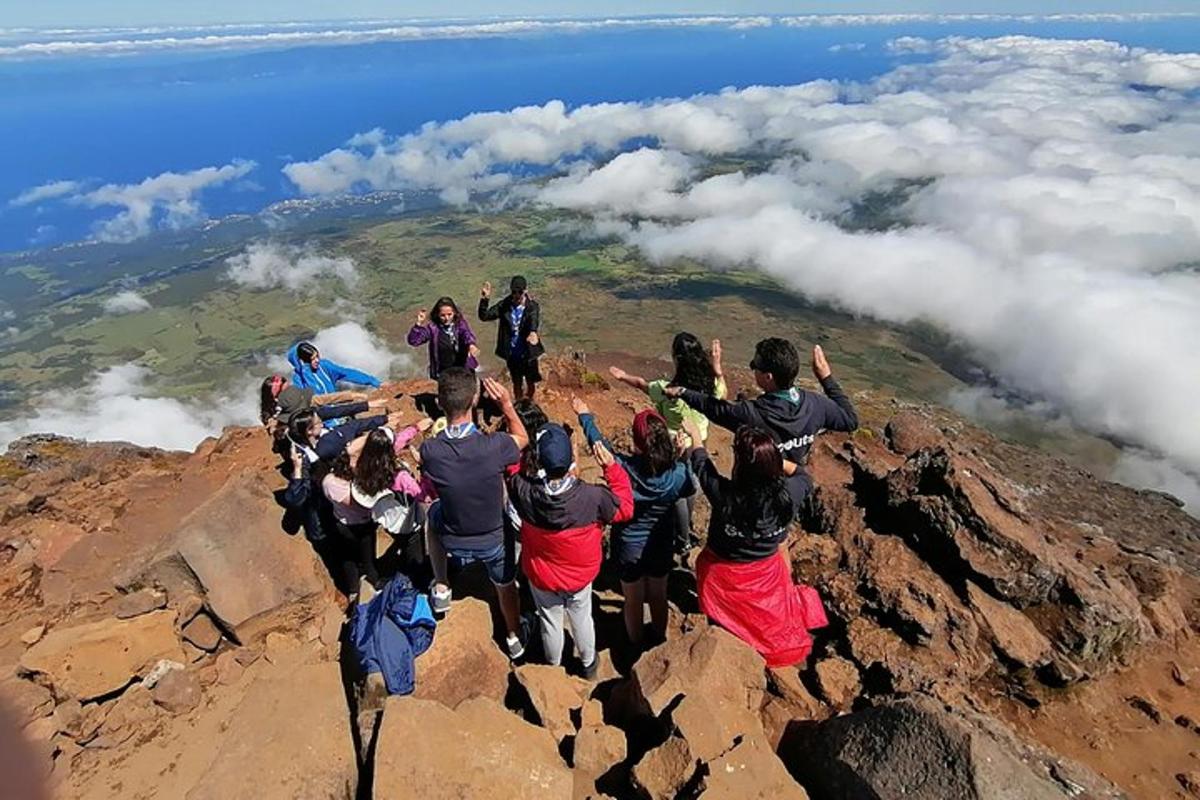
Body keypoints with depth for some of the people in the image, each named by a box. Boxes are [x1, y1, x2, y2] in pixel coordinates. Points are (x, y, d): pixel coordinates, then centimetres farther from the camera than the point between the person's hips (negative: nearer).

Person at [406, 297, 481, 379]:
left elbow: (467, 334, -25)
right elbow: (413, 341, -12)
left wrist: (471, 344, -49)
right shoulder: (432, 327, -7)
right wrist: (419, 323, -27)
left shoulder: (460, 322, -5)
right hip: (442, 374, -1)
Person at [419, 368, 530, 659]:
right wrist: (506, 404, -13)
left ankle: (441, 589, 39)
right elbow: (522, 438, -6)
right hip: (494, 539, -1)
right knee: (506, 585, 29)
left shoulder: (429, 450, -26)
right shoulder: (494, 445, -31)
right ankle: (515, 638, 52)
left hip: (454, 543, 1)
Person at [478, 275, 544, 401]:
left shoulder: (533, 307, -14)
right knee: (517, 382, 20)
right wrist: (485, 300, -26)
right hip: (512, 353, 2)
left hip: (528, 353, -2)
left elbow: (534, 321, -34)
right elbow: (484, 316, -8)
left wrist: (533, 332, -57)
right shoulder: (504, 305, -6)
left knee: (531, 382, 17)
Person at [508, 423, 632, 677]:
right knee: (582, 618, 28)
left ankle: (553, 665, 54)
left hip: (541, 575, 1)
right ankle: (588, 664, 53)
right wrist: (612, 468, -17)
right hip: (580, 574, 0)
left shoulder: (524, 493, -34)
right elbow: (625, 508, -15)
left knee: (549, 621, 27)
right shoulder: (592, 497, -36)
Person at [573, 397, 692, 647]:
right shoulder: (678, 472, -26)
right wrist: (683, 455, 0)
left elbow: (599, 443, -13)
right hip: (661, 547, 2)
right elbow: (690, 488, -1)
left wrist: (585, 416, 3)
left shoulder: (623, 468, -32)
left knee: (633, 601, 22)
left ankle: (635, 645, 45)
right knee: (658, 597, 26)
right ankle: (659, 639, 49)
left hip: (628, 548, -1)